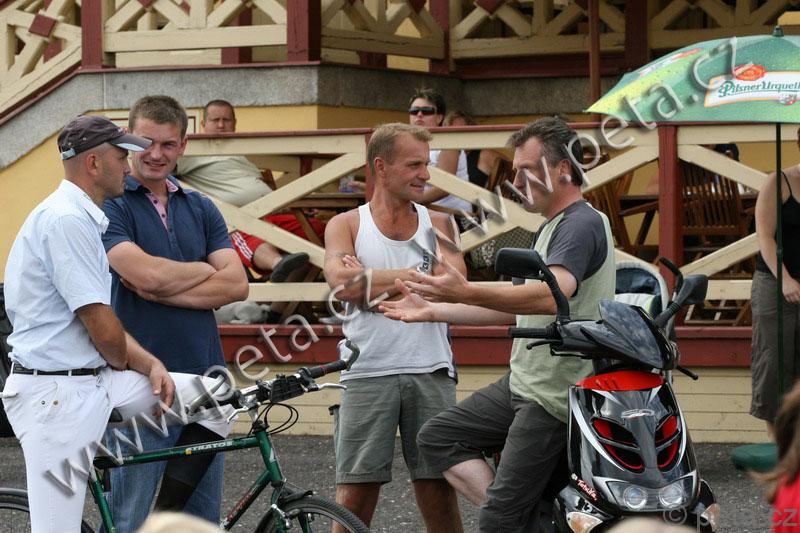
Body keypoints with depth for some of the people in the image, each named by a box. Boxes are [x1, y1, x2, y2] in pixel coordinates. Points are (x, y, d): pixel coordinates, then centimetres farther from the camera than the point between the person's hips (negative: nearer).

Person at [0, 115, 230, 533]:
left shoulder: (82, 218, 16)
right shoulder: (66, 220, -18)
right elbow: (104, 330, -19)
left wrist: (150, 364, 2)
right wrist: (123, 363, 3)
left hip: (93, 382, 10)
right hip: (56, 394, -10)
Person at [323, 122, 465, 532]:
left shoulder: (438, 224, 13)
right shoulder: (346, 225, 8)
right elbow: (342, 282, -12)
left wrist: (371, 281, -8)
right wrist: (415, 275, -9)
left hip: (430, 372, 2)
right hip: (368, 374, -1)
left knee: (439, 494, 1)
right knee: (354, 496, -3)